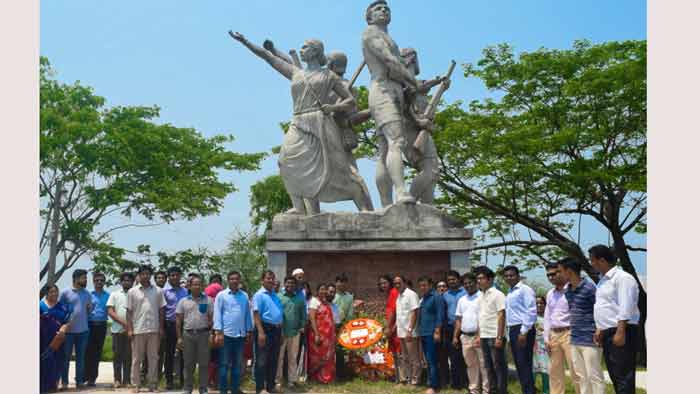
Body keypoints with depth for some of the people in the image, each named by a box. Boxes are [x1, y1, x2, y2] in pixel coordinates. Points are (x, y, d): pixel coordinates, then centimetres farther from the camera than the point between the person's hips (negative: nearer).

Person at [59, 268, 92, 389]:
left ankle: (79, 380, 15)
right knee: (66, 357, 4)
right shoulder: (65, 292, -3)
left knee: (80, 357, 9)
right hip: (68, 330, -3)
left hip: (83, 330, 4)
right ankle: (64, 381, 12)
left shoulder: (87, 294, 9)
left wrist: (89, 308, -5)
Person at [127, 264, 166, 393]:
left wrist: (161, 328, 3)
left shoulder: (158, 291, 4)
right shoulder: (132, 291, 1)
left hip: (154, 330, 1)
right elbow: (129, 312, 2)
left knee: (153, 358, 7)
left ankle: (153, 384, 14)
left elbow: (161, 311, 8)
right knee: (136, 359, 6)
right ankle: (136, 384, 13)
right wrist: (129, 329, -5)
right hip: (138, 330, -1)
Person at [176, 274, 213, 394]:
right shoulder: (183, 301, 6)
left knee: (203, 363, 3)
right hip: (188, 334, 1)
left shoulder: (207, 300, 4)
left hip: (203, 334, -1)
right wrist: (179, 337, 1)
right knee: (188, 363, 8)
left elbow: (212, 318, 3)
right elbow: (178, 320, 6)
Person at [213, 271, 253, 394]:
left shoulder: (245, 296, 9)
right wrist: (218, 332, -12)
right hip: (226, 334, -3)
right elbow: (217, 314, -5)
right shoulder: (221, 295, -1)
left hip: (240, 334, 4)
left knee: (237, 364, 12)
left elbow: (248, 314, 12)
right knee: (224, 363, 3)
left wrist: (249, 331, 10)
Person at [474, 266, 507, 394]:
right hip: (484, 337, 8)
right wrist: (479, 335, 13)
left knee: (499, 366, -1)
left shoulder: (497, 294, -9)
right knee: (489, 366, 12)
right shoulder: (481, 296, 13)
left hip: (494, 337, -8)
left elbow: (501, 316, -14)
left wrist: (499, 337, -19)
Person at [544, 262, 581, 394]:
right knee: (554, 371, 10)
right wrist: (546, 338, 13)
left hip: (569, 333, -7)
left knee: (575, 371, -6)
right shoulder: (550, 294, 15)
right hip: (553, 334, 7)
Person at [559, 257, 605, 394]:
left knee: (594, 376, -3)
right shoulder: (568, 291, 10)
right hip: (575, 341, 8)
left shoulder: (589, 288, -14)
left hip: (590, 340, -8)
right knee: (581, 376, 12)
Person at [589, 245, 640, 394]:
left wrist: (620, 332, -25)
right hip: (608, 334, 10)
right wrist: (600, 329, 19)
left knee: (623, 377, -9)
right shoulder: (603, 280, 18)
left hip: (621, 333, -10)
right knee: (615, 376, 13)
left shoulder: (622, 278, -12)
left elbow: (625, 308, -20)